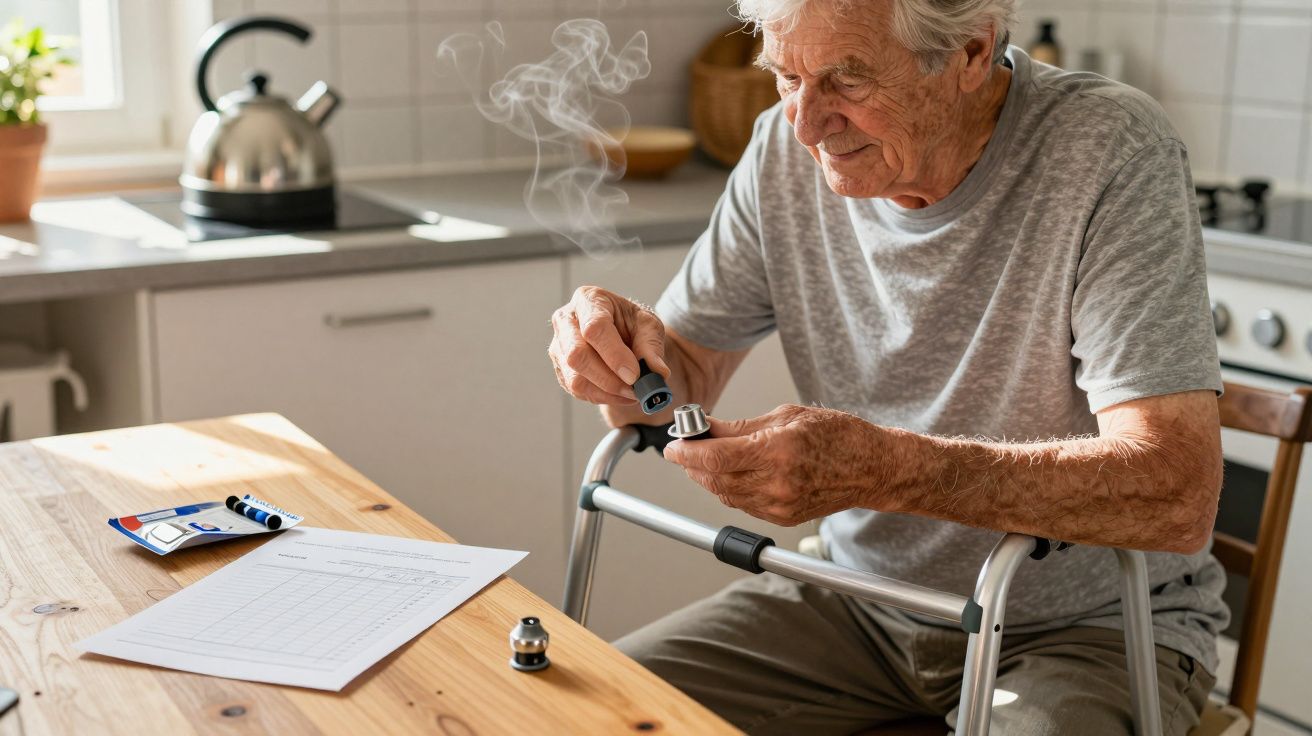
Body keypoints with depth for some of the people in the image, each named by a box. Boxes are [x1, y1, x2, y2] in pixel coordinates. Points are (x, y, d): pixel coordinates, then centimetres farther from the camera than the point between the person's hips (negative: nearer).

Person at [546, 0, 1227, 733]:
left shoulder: (1111, 153, -21)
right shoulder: (789, 148, -5)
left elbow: (1176, 498, -30)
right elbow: (685, 378, 4)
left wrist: (886, 467, -39)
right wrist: (623, 355, -20)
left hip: (1085, 626, -3)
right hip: (861, 602, 4)